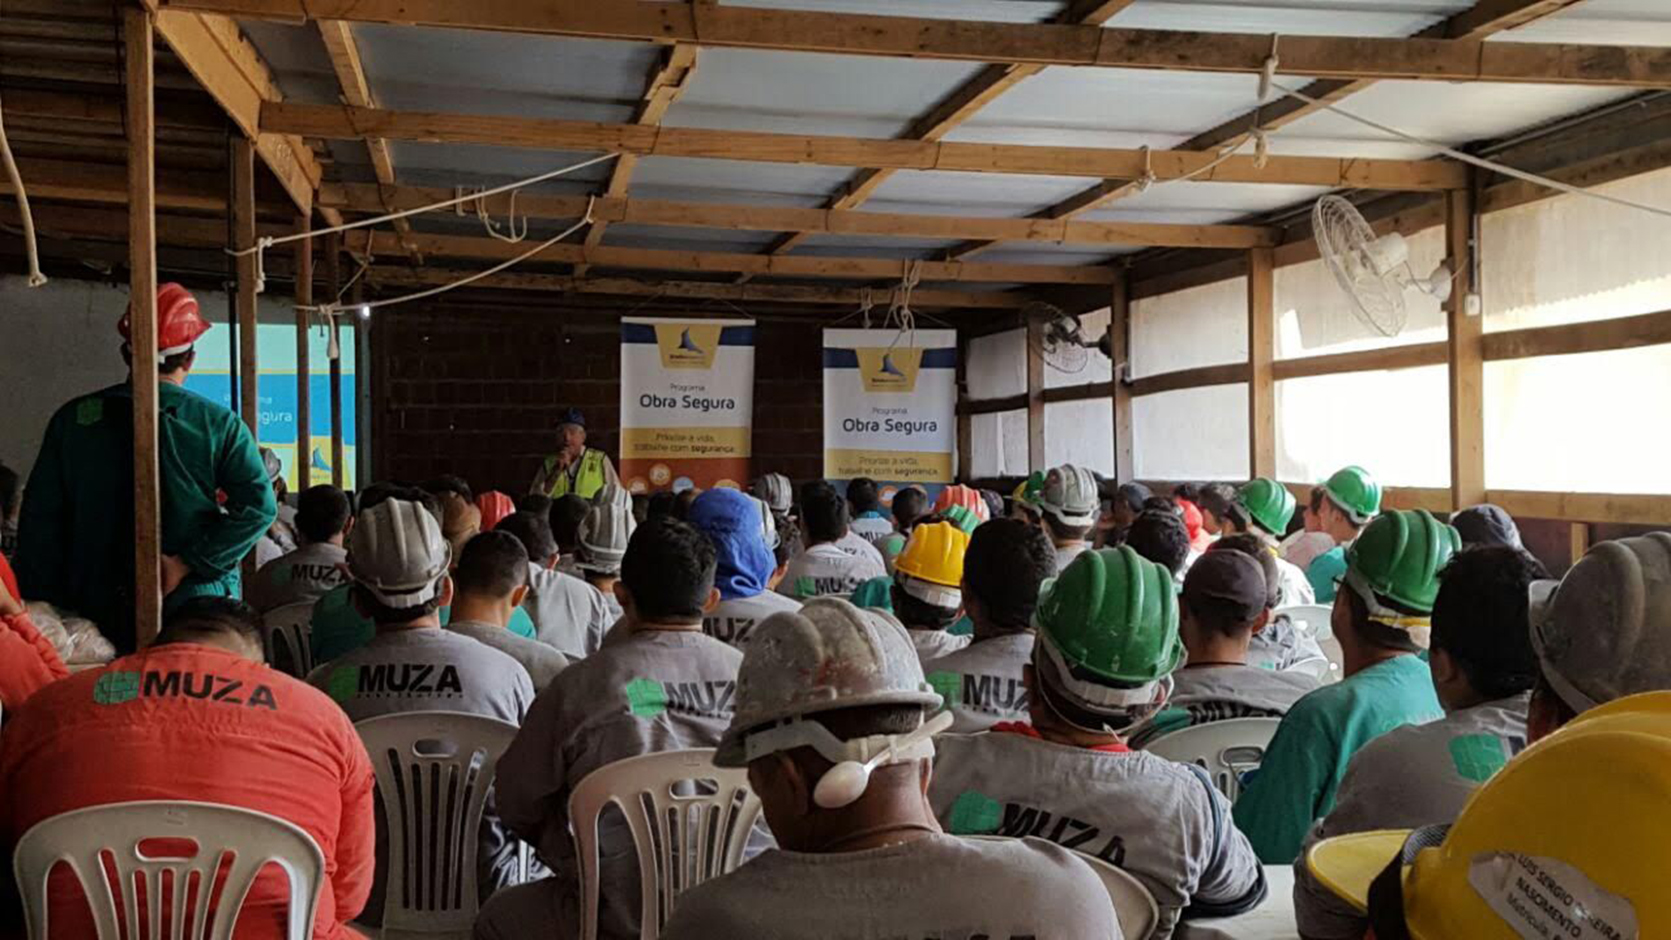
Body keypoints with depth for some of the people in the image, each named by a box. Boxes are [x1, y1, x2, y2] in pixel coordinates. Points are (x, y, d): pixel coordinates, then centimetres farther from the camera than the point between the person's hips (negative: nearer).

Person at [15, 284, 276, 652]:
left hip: (98, 611, 2)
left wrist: (41, 609, 8)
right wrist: (189, 563, -12)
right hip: (199, 610, -2)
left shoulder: (73, 420, 2)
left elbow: (40, 522, 3)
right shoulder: (219, 424, -4)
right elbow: (258, 505, -15)